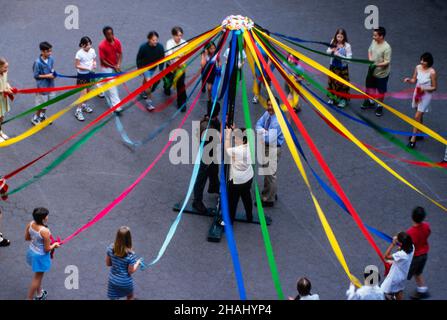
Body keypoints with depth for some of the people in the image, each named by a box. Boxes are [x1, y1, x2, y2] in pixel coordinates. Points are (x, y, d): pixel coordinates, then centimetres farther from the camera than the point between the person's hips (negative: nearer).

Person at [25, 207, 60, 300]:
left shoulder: (30, 224, -14)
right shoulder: (44, 231, -34)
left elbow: (26, 238, 3)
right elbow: (47, 249, -24)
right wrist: (54, 245, -5)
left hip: (32, 252, 8)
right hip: (41, 256, -8)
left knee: (39, 275, 30)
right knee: (37, 278, 13)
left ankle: (39, 294, 49)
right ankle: (30, 298, 24)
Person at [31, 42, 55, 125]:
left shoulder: (51, 59, -6)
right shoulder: (38, 63, -23)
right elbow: (36, 76, -16)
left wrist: (53, 73, -8)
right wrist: (47, 76, -21)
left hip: (50, 85, 6)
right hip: (42, 86, -6)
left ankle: (42, 116, 44)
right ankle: (35, 118, 27)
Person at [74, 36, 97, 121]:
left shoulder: (92, 51, -4)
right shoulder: (79, 53, -19)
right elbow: (77, 65, -15)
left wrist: (94, 64, -12)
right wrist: (87, 68, -24)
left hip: (90, 73, 6)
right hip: (82, 75, -6)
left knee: (88, 91, 17)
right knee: (83, 93, -9)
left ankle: (84, 105, 40)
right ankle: (78, 110, -1)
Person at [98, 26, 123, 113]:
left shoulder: (117, 41, -14)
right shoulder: (102, 46, -28)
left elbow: (120, 54, -3)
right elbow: (102, 60, -21)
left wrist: (118, 65, -19)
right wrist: (114, 67, -24)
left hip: (115, 66, 6)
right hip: (106, 67, -6)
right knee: (111, 86, -5)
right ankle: (116, 105, -1)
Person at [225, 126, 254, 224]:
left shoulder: (236, 151, -29)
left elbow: (227, 149, -10)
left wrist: (228, 135, -5)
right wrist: (235, 131, 5)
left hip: (236, 180, -7)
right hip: (248, 178, 7)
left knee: (232, 201, 7)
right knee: (247, 197, 23)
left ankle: (230, 221, 17)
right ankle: (249, 218, 36)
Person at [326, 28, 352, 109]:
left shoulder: (347, 46, -18)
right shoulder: (333, 43, -7)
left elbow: (349, 58, -17)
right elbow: (327, 52, 5)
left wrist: (339, 55, -27)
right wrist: (332, 50, -17)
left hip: (342, 68, -4)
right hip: (333, 66, 4)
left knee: (342, 83, 7)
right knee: (332, 82, 15)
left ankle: (343, 99, 24)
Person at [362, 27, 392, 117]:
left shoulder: (386, 48, -29)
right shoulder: (374, 42, -8)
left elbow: (387, 62, -26)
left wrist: (377, 65, -38)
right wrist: (370, 59, -10)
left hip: (382, 73, -7)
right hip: (372, 70, 7)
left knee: (381, 91, 11)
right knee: (370, 86, 25)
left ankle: (380, 106, 31)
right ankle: (370, 101, 49)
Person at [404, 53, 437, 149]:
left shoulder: (432, 72, -23)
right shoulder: (418, 67, -7)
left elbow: (434, 87, -13)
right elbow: (414, 80, 5)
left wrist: (424, 89, -28)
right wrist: (409, 80, -16)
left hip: (426, 96, -6)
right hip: (417, 93, 6)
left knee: (417, 117, -5)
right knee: (419, 116, 20)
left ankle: (413, 139, 2)